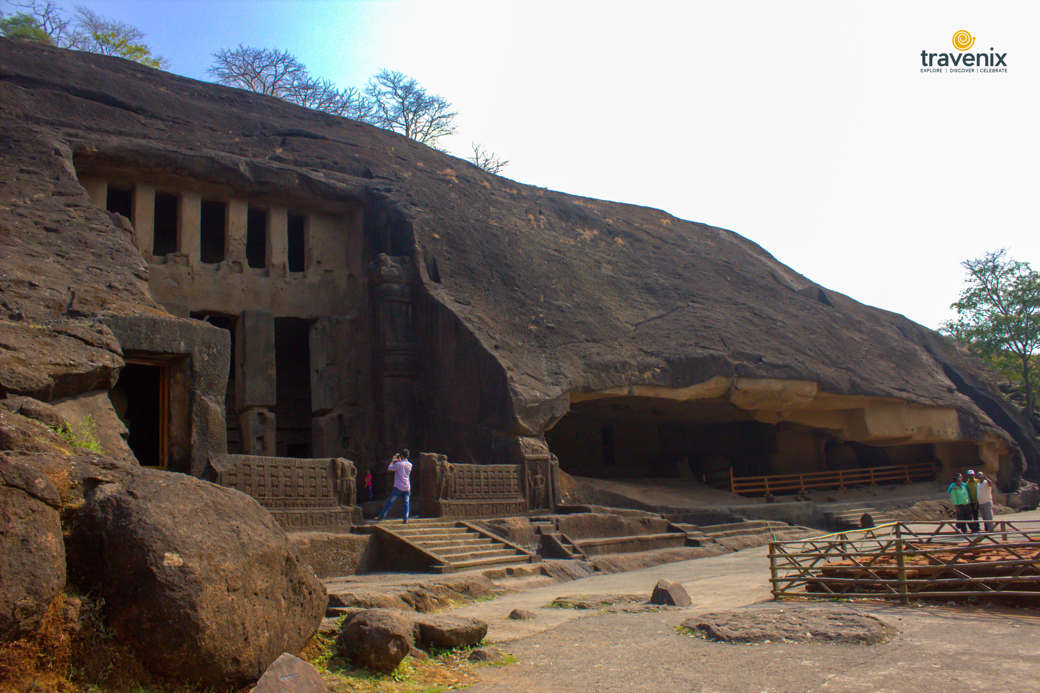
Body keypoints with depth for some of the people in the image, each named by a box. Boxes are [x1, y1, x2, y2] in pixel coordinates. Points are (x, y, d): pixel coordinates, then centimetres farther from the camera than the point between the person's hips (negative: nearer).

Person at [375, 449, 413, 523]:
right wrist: (399, 460, 25)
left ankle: (381, 516, 12)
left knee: (389, 502, 5)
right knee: (406, 503, 8)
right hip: (407, 488, 4)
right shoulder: (410, 465, 5)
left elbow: (388, 468, 1)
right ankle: (406, 519, -1)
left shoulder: (398, 464, -11)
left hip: (398, 487, -4)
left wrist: (392, 460, 12)